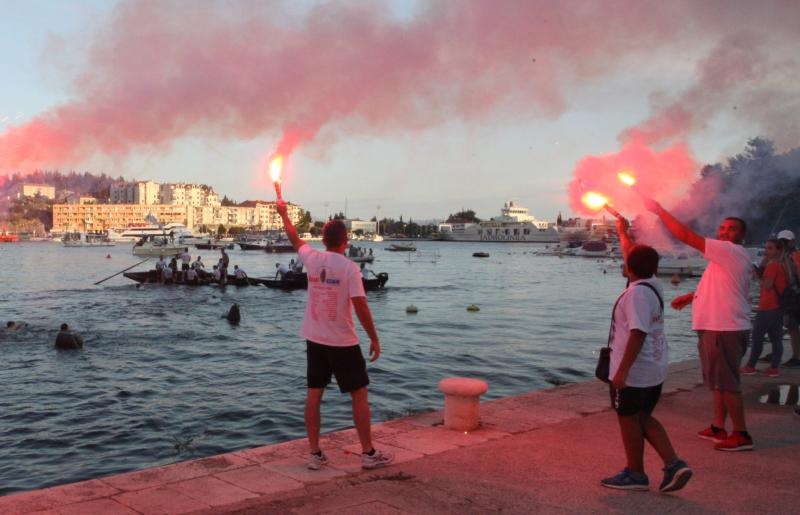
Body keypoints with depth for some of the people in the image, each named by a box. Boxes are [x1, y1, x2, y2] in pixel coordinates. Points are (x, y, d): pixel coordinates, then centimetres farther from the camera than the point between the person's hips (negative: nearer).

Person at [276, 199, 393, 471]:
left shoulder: (313, 259, -1)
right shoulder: (349, 267, -14)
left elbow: (294, 237, 18)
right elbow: (360, 306, -19)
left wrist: (283, 213, 34)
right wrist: (374, 339, -10)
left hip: (315, 339, 5)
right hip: (343, 342, -4)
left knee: (313, 394, 9)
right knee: (359, 395, 6)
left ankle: (315, 454, 12)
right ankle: (369, 453, 10)